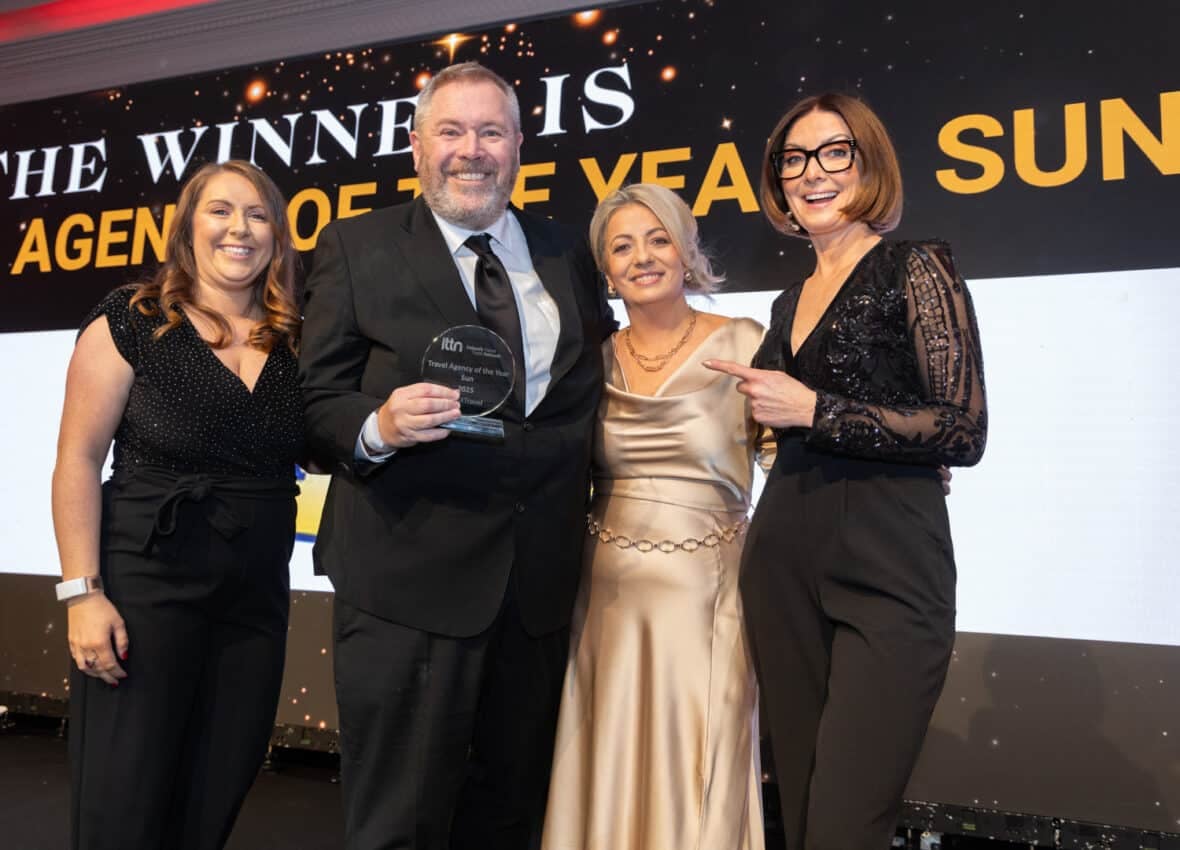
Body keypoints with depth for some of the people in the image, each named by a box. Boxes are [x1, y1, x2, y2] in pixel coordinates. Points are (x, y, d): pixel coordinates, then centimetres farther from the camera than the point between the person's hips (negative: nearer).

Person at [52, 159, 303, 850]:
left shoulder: (295, 339, 5)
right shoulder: (131, 323, -5)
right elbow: (78, 460, -6)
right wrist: (82, 592, -12)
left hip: (257, 597, 4)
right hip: (147, 584, -3)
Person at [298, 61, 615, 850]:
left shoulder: (567, 252, 11)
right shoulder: (357, 246, 1)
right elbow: (318, 401, -3)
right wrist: (376, 427, -24)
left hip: (543, 577, 4)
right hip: (408, 577, -3)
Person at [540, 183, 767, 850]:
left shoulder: (743, 345, -5)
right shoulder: (594, 360, 5)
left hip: (705, 595, -3)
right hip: (608, 596, 3)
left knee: (696, 787, 7)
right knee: (608, 781, 13)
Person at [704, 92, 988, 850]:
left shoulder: (917, 268, -3)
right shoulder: (791, 302, 16)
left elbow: (964, 431, -12)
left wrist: (812, 410, -14)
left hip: (887, 569, -6)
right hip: (784, 564, 7)